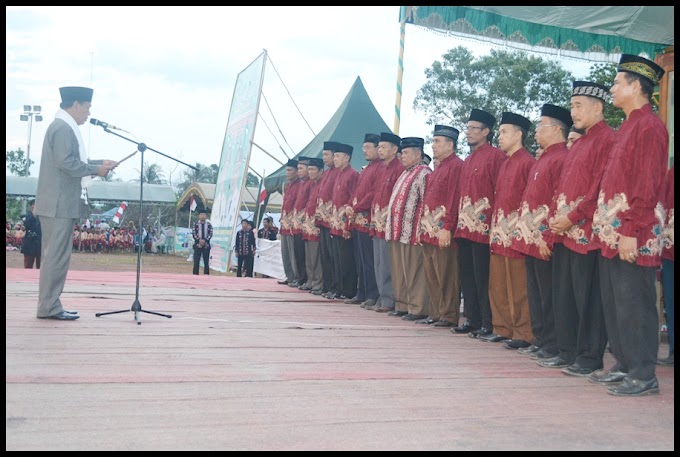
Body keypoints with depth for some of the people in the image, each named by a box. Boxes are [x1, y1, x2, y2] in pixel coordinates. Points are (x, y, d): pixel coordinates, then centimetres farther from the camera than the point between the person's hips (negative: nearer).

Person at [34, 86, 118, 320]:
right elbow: (66, 162, -22)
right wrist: (96, 170, -13)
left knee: (55, 255, 12)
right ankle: (49, 307, -6)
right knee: (57, 255, -9)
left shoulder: (64, 127, 20)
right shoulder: (63, 128, -13)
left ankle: (49, 305, 16)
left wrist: (99, 163, 14)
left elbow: (74, 161, 23)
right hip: (59, 204, -11)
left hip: (62, 203, 11)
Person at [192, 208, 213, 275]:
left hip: (206, 245, 1)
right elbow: (193, 233, -4)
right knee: (196, 262, -1)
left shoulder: (209, 224, 3)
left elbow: (210, 234, -3)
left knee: (206, 262, 3)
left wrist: (205, 240, -17)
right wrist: (199, 240, -17)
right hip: (197, 245, -1)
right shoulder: (196, 224, 1)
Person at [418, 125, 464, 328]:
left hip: (443, 232, -9)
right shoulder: (438, 167, 19)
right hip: (430, 232, 9)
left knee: (446, 276, -4)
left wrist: (447, 228, -22)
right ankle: (435, 313, 21)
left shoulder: (456, 165, -10)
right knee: (431, 275, 13)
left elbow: (454, 199, -18)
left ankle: (449, 316, 3)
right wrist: (424, 226, 17)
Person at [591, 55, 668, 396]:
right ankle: (624, 364, 24)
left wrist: (630, 231, -22)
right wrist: (608, 227, 15)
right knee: (614, 303, 14)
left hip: (633, 238, -10)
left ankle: (644, 376, 3)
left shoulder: (649, 126, -11)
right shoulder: (628, 126, 18)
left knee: (634, 304, -4)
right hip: (613, 234, 10)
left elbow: (648, 185, -19)